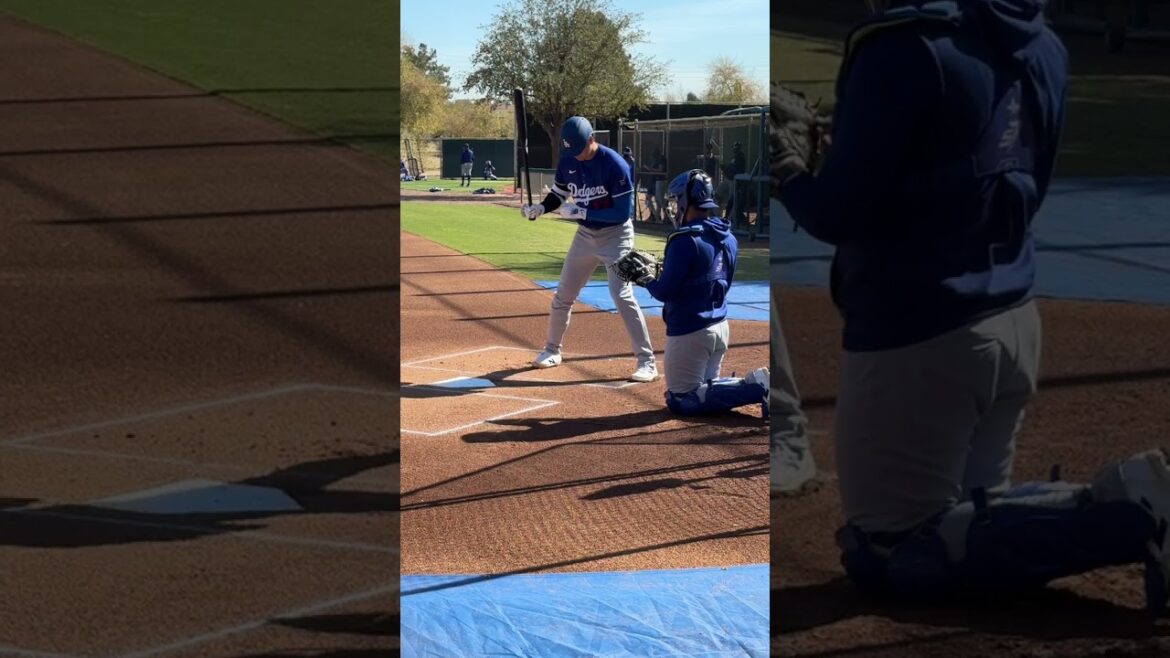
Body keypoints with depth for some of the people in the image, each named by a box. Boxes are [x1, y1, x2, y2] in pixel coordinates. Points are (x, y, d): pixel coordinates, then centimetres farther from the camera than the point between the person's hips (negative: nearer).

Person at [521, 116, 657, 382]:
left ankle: (647, 362, -14)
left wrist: (583, 212, -29)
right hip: (585, 235, 6)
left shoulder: (614, 165, -24)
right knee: (563, 295, 12)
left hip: (615, 235, -6)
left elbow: (623, 212, -24)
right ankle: (552, 350, 32)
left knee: (622, 295, -17)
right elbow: (558, 195, 9)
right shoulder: (567, 162, -6)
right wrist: (540, 208, -12)